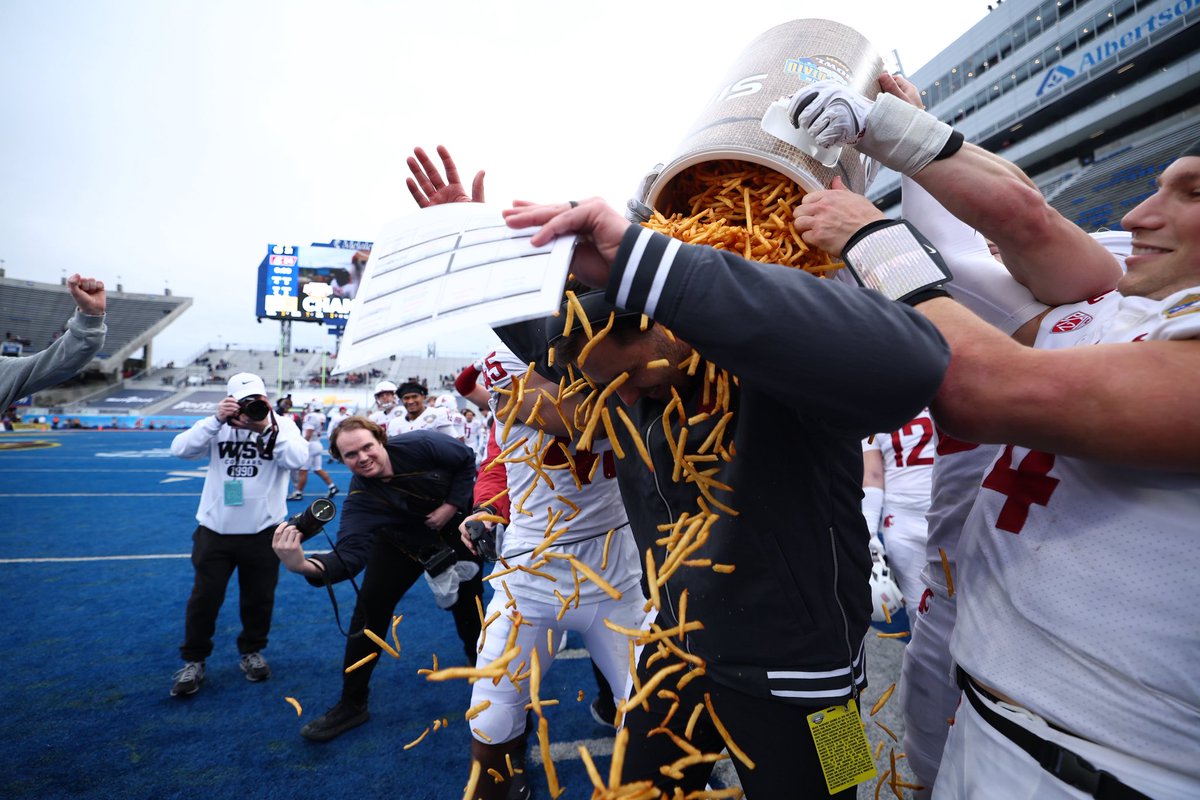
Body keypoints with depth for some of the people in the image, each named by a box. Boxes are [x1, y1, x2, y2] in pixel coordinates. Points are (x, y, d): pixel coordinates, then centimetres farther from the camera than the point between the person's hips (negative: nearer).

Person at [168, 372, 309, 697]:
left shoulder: (282, 425, -6)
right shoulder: (217, 426, -2)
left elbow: (296, 459, -22)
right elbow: (180, 450, -14)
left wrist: (267, 426, -28)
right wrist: (216, 420, -24)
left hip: (263, 531, 0)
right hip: (215, 529, 1)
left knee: (259, 598, 15)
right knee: (204, 599, 10)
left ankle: (252, 652, 38)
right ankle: (193, 661, 32)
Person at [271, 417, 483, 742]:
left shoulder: (418, 446, -31)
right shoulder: (360, 499, -30)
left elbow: (467, 459, -16)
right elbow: (350, 555, -42)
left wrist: (452, 505, -25)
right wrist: (304, 565, -62)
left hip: (456, 530, 0)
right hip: (402, 542, 0)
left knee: (468, 606, 5)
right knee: (370, 606, -10)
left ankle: (479, 661, 39)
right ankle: (351, 704, 9)